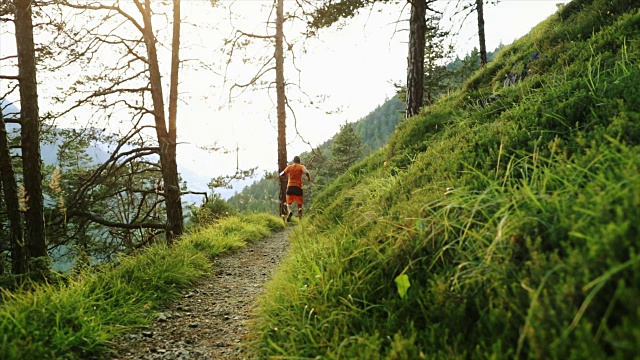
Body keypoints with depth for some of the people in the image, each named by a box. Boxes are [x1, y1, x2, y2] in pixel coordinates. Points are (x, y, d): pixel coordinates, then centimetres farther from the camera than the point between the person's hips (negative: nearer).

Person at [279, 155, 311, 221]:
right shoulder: (301, 167, 2)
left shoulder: (289, 167, 7)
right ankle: (300, 218, -15)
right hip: (298, 187, -1)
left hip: (290, 187, 1)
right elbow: (307, 172, -18)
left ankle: (289, 211, -24)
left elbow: (281, 175, 9)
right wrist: (309, 178, 1)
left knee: (289, 203, 10)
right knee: (299, 204, 9)